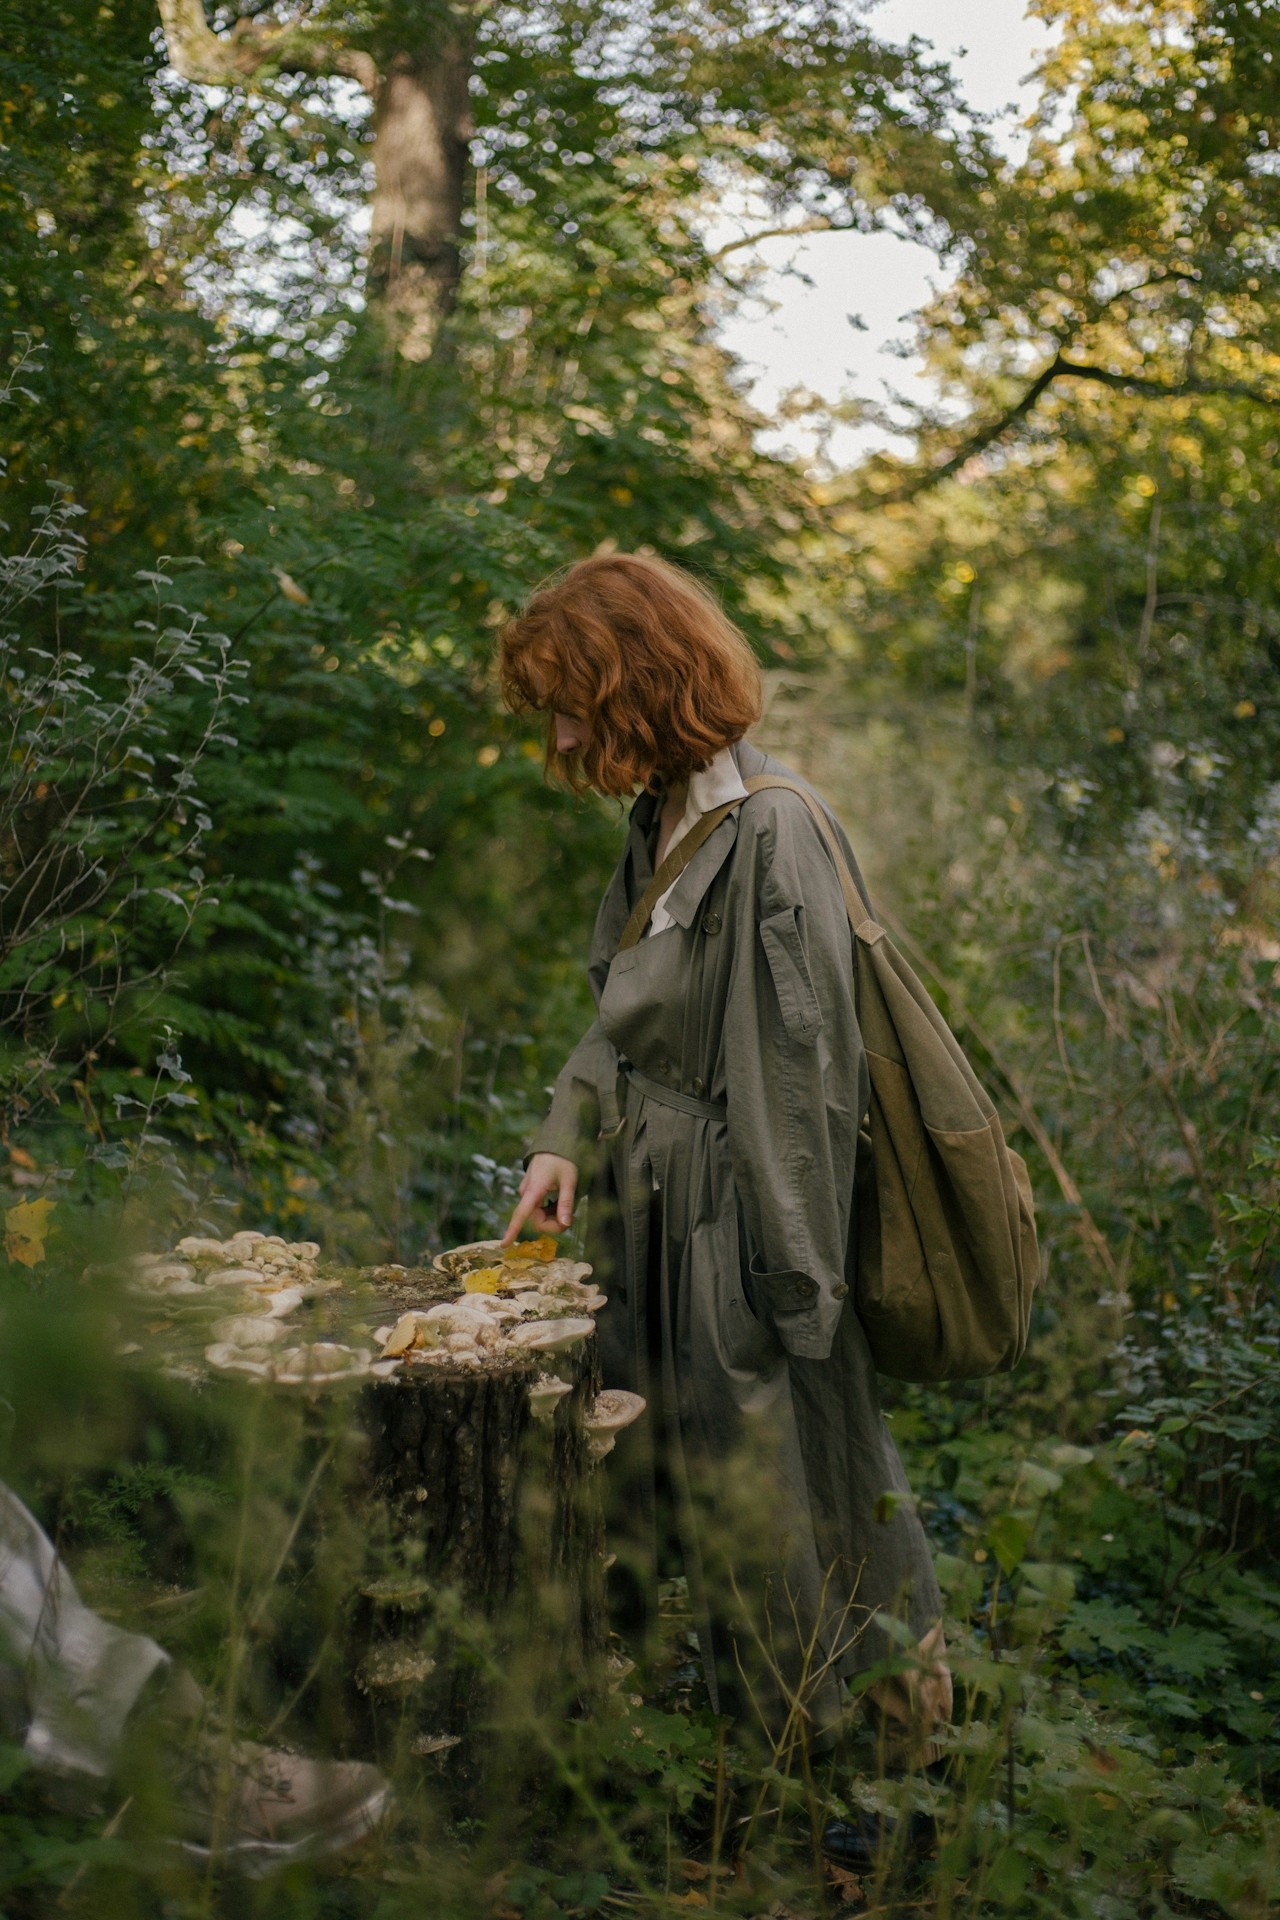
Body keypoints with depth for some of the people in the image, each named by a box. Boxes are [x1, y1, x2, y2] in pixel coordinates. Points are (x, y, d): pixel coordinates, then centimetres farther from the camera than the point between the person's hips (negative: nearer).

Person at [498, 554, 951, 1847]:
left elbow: (793, 1068, -22)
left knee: (759, 1487, 5)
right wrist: (569, 1138, 2)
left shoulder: (766, 839, -23)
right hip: (659, 1211, 9)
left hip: (736, 1229, -9)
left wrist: (785, 1279, -19)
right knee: (671, 1475, 19)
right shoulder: (664, 819, 5)